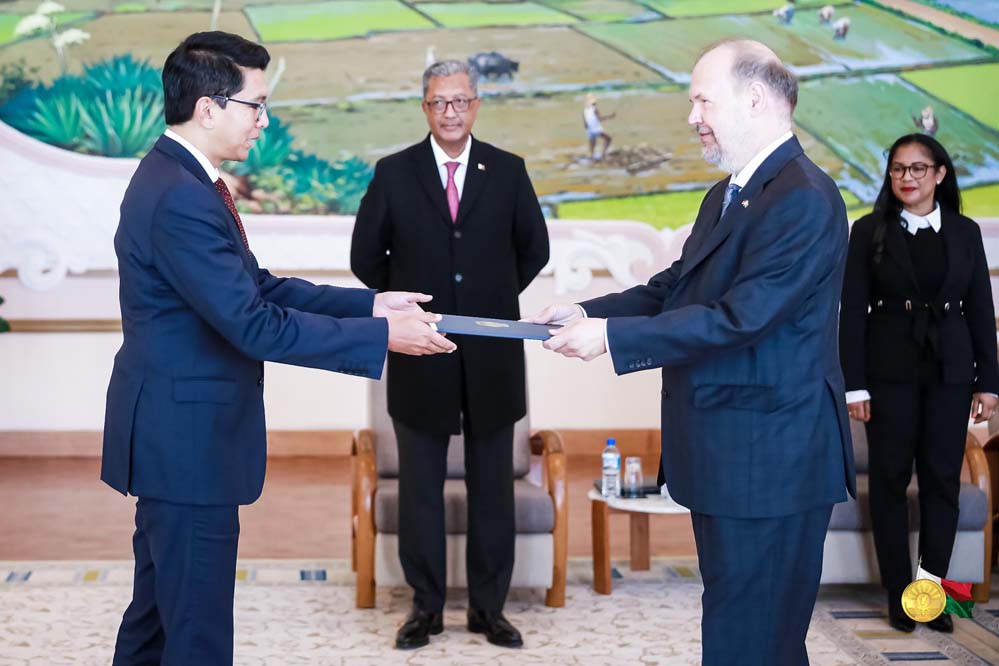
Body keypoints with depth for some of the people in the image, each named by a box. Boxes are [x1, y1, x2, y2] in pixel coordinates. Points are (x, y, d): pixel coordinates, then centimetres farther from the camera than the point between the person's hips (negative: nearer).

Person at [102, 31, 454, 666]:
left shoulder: (178, 178, 9)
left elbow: (258, 287, 11)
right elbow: (253, 324, -25)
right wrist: (381, 335, -20)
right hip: (186, 439, -10)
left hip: (172, 434, 10)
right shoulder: (181, 199, -23)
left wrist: (369, 303, 4)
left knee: (161, 610, 21)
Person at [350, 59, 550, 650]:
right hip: (420, 355, 0)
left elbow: (534, 249, 13)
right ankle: (426, 605, 18)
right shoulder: (394, 174, 0)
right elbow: (367, 256, 8)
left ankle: (489, 606, 18)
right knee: (421, 486, 6)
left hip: (492, 354, 1)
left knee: (493, 486, 7)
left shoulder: (508, 172, 1)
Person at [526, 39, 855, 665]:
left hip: (767, 461, -10)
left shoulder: (804, 198, -19)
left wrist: (611, 334, -21)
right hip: (723, 452, 10)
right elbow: (675, 288, 14)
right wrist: (588, 312, -1)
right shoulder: (727, 195, 14)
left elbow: (739, 316, -24)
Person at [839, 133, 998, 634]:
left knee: (943, 479, 4)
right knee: (891, 479, 3)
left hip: (949, 371, 2)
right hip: (890, 370, -2)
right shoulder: (870, 231, -1)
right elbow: (853, 310, -3)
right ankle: (899, 593, 11)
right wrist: (854, 384, -9)